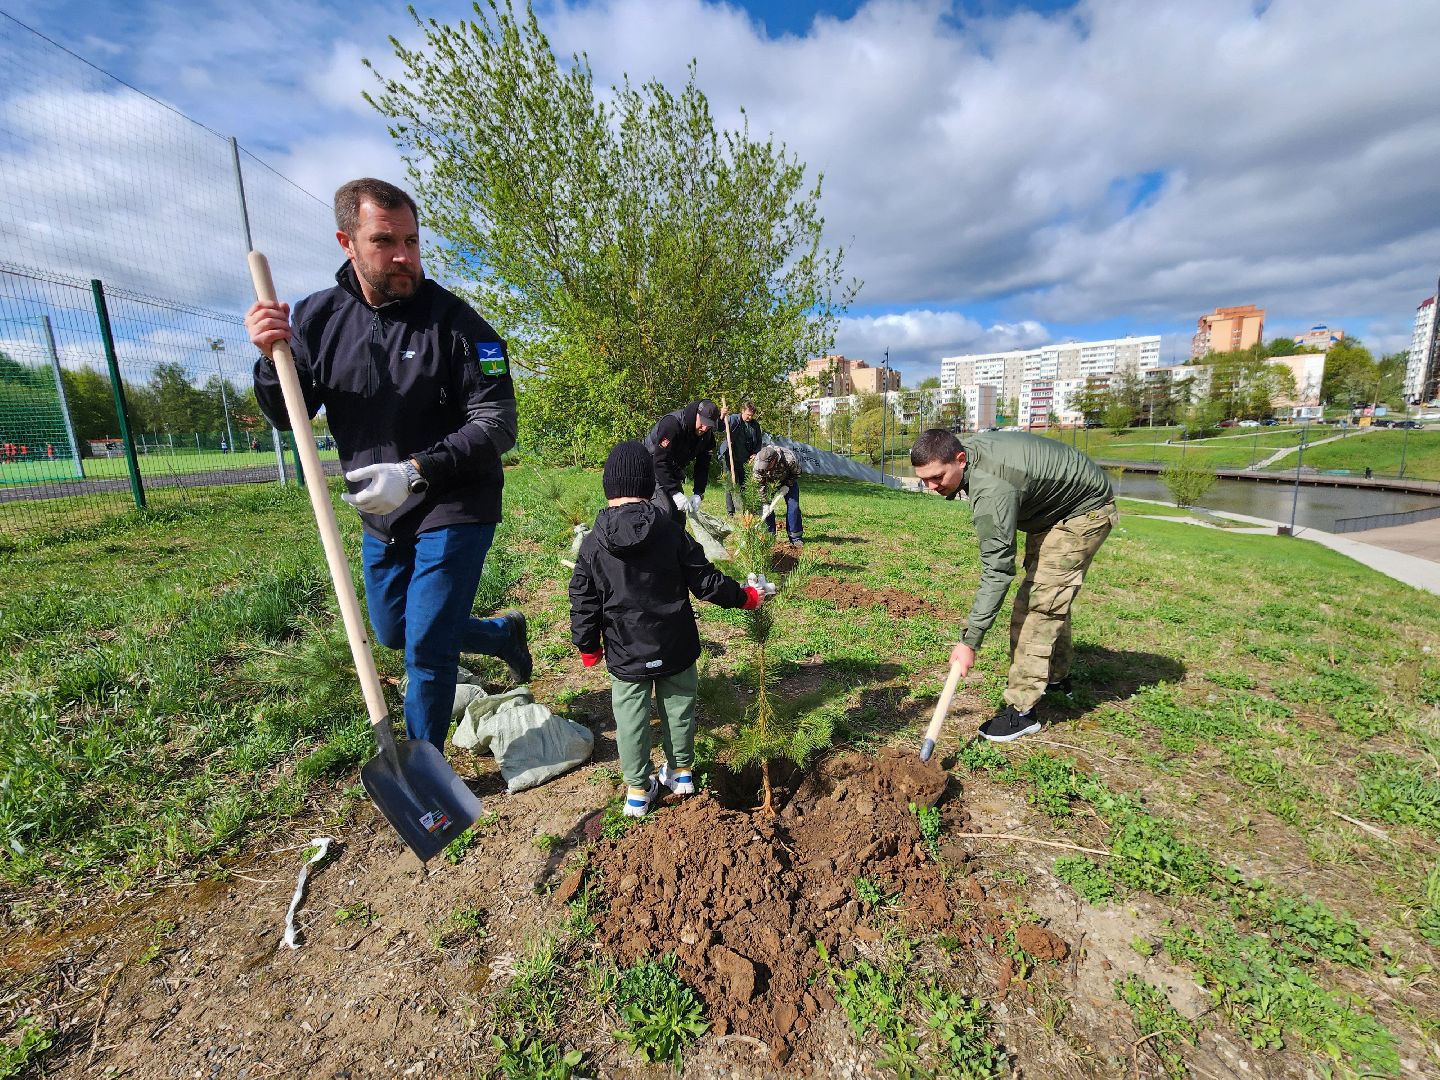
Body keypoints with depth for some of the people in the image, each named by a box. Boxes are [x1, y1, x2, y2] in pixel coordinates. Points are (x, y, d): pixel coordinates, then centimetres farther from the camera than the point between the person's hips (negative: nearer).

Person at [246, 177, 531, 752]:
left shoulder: (455, 321, -14)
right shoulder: (318, 316, 1)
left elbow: (498, 424, -19)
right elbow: (285, 417, 4)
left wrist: (415, 472, -30)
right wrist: (271, 357, -17)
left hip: (454, 510, -6)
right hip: (381, 515, 7)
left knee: (425, 648, -3)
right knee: (393, 631, 22)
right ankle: (505, 633, 45)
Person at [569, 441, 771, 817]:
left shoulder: (593, 544, -10)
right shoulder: (672, 532, -12)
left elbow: (584, 603, -5)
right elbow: (706, 582, -9)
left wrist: (588, 647, 9)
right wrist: (746, 596, 5)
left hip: (626, 654, 0)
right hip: (675, 646, 1)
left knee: (631, 716, 14)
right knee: (678, 706, 19)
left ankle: (638, 789, 25)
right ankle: (681, 771, 37)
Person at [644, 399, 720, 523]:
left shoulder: (707, 435, -7)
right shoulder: (672, 423, -29)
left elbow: (703, 466, -1)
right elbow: (660, 461, -31)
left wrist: (698, 493, -14)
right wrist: (674, 493, -34)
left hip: (673, 471, 7)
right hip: (652, 466, -7)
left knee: (679, 515, 7)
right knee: (664, 510, -22)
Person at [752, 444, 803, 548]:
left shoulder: (789, 459, -39)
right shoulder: (758, 462, -34)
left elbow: (796, 473, -16)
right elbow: (759, 485, -24)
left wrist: (787, 486, -23)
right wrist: (765, 503, -25)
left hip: (788, 480, -1)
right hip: (769, 481, 1)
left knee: (793, 507, -9)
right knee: (767, 507, -10)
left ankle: (795, 538, 0)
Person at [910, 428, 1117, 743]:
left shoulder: (992, 490, -39)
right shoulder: (969, 449, -11)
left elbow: (997, 571, -39)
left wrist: (970, 641, -37)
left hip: (1085, 511, -10)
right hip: (1051, 507, 10)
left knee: (1040, 602, -16)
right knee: (1049, 595, 19)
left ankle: (1022, 709, -10)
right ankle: (1056, 677, 37)